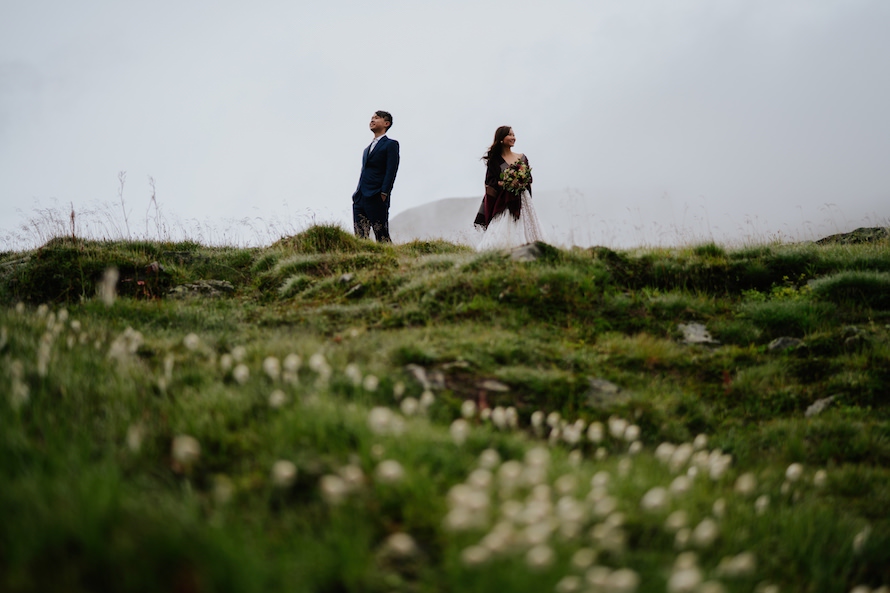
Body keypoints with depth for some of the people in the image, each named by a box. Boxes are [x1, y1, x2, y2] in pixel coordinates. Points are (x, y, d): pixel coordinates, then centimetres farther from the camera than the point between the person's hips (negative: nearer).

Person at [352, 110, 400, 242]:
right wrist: (357, 195, 14)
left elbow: (391, 171, -9)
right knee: (360, 236, -1)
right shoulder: (367, 149, 26)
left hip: (376, 198, -7)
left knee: (382, 236, -7)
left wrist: (383, 194, -18)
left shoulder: (390, 144, 1)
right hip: (360, 199, 7)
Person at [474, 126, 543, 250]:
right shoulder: (495, 159, 3)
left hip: (522, 200, 3)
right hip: (503, 201, -3)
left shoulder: (522, 158, 13)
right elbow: (490, 182, -2)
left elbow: (529, 178, 13)